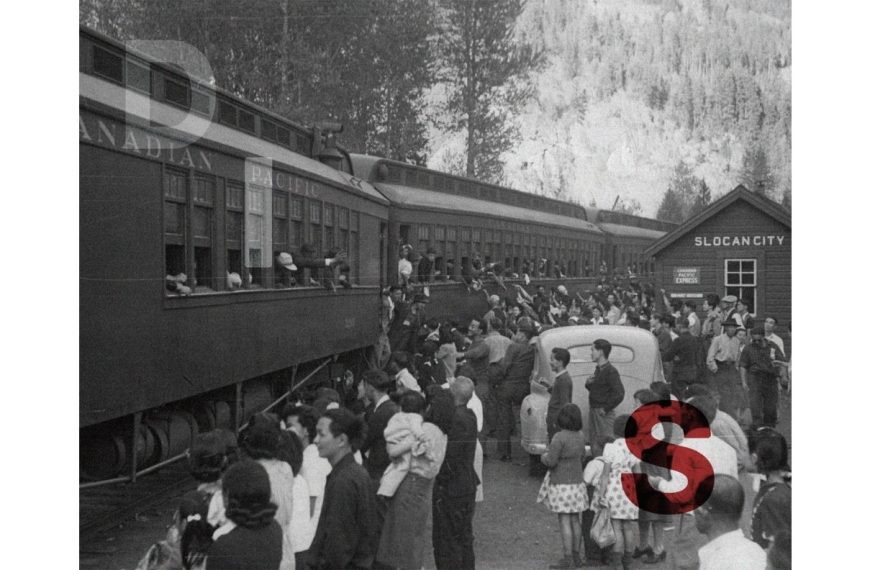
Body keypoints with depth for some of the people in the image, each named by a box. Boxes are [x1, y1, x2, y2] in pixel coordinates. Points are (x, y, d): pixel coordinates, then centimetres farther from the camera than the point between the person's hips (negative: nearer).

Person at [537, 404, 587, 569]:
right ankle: (577, 557, 19)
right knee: (575, 520, 13)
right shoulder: (580, 436, 3)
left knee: (564, 522, -3)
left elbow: (551, 461, -19)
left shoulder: (559, 438, -20)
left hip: (562, 486, -7)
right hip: (577, 483, 7)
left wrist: (544, 457, 4)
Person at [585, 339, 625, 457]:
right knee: (595, 448, 14)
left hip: (604, 415, -9)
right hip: (593, 412, 9)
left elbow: (619, 394, -22)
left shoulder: (610, 371, -15)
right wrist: (589, 383, 0)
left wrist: (605, 409, -18)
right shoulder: (598, 369, 12)